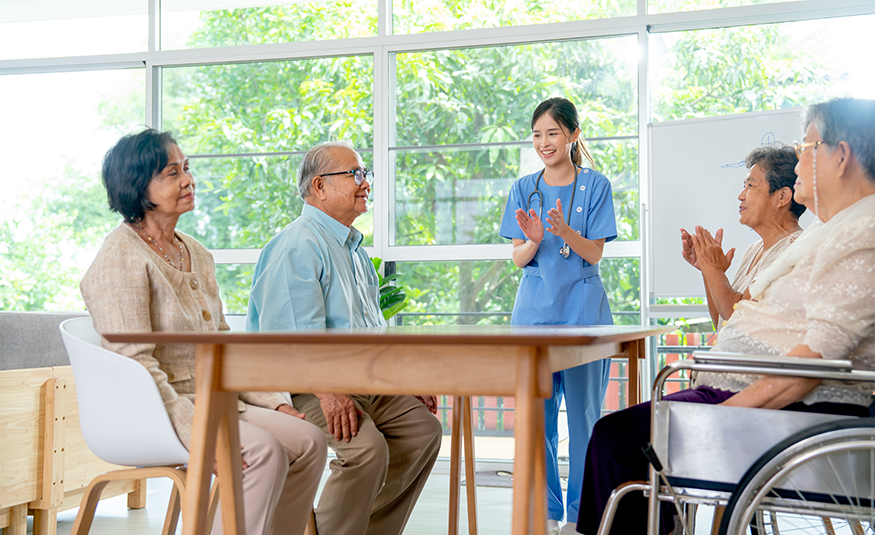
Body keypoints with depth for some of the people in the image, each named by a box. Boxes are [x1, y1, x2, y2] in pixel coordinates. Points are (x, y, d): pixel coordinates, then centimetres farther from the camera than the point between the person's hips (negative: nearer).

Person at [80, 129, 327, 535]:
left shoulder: (196, 254, 15)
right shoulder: (122, 255, -11)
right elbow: (133, 361, -19)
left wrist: (273, 402, 7)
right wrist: (195, 429, -27)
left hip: (212, 399, 8)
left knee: (309, 440, -10)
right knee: (264, 451, -28)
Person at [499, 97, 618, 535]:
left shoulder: (595, 185, 2)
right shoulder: (524, 189, 9)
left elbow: (594, 254, -4)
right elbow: (518, 259, 5)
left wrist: (564, 231, -22)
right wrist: (534, 240, -17)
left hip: (583, 309, -2)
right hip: (534, 309, 2)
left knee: (583, 413, 0)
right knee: (537, 414, 3)